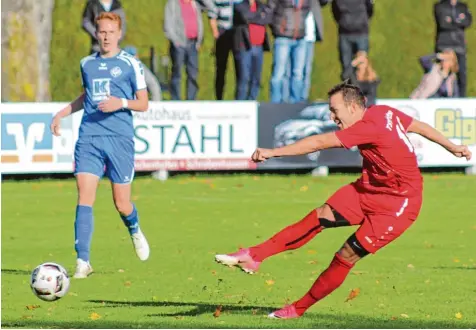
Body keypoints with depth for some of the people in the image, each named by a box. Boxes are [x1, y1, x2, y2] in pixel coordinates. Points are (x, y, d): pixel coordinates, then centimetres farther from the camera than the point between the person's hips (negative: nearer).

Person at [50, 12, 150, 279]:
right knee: (85, 197, -12)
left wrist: (121, 102, -16)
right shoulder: (87, 64, 14)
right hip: (89, 139, 3)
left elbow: (143, 104, 2)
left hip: (119, 139, -3)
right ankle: (83, 262, -13)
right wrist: (62, 114, 21)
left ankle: (135, 231, 38)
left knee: (122, 204, 2)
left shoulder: (131, 64, 1)